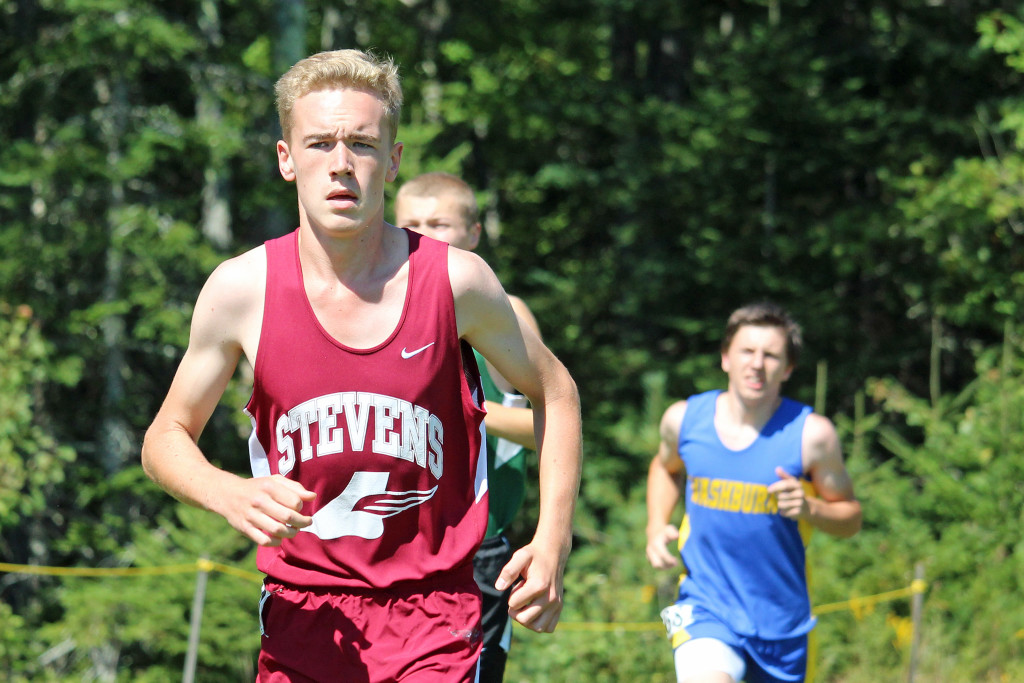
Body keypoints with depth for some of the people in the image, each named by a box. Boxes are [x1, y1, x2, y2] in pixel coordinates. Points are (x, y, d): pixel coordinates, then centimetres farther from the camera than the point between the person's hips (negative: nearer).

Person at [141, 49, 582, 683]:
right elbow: (166, 438, 9)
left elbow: (554, 392, 12)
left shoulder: (455, 280, -6)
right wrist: (232, 495, -13)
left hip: (433, 610, -1)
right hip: (301, 615, 1)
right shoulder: (241, 290, -4)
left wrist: (553, 542, 2)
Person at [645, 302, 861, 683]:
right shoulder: (684, 419, -2)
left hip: (781, 619, 1)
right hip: (705, 608, -1)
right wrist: (656, 528, 6)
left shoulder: (811, 434, -10)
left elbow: (850, 517, 1)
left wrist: (809, 508, -20)